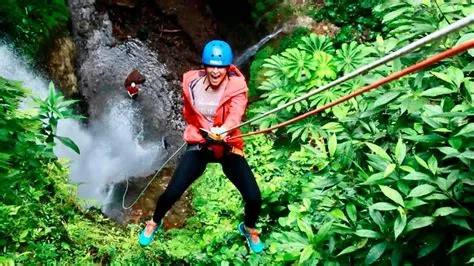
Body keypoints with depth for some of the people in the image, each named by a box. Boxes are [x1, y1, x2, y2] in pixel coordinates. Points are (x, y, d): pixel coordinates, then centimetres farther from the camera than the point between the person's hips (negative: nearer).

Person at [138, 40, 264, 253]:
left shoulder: (237, 87, -15)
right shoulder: (191, 82, -8)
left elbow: (236, 114, -35)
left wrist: (223, 130, -56)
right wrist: (204, 132, -3)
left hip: (229, 147, -1)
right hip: (198, 145, 1)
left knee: (254, 197, -10)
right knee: (172, 192, -8)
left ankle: (248, 228, 27)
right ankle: (154, 223, 29)